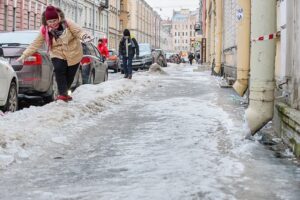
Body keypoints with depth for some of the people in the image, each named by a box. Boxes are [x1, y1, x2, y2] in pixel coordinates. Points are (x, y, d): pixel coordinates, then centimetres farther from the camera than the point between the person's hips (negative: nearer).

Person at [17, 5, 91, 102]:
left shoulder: (67, 23, -17)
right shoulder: (44, 30, -11)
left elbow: (78, 31, -16)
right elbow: (35, 44, -6)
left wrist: (83, 36, -41)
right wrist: (24, 55, -11)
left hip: (73, 54, 0)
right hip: (58, 55, 0)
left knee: (70, 75, 5)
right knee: (59, 70, -26)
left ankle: (64, 92, 32)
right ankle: (63, 94, -17)